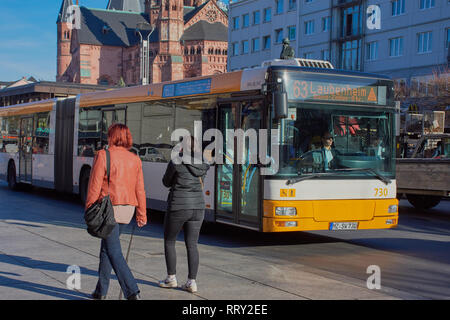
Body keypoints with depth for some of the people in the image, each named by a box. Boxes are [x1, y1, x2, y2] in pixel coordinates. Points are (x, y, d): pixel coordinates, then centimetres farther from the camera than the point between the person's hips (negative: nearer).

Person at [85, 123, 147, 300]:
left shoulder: (103, 155, -9)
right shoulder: (135, 159, 6)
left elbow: (94, 186, -10)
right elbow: (139, 190, 7)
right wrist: (142, 214, 12)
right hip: (127, 210, 6)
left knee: (114, 252, -4)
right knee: (106, 247, 20)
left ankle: (132, 291, -14)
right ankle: (101, 289, 26)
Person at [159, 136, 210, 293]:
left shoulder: (176, 163, -11)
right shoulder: (203, 165, 4)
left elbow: (166, 182, 2)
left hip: (178, 207, -5)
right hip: (197, 208, 5)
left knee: (169, 242, 13)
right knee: (192, 245, 9)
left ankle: (171, 278, 17)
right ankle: (192, 282, 5)